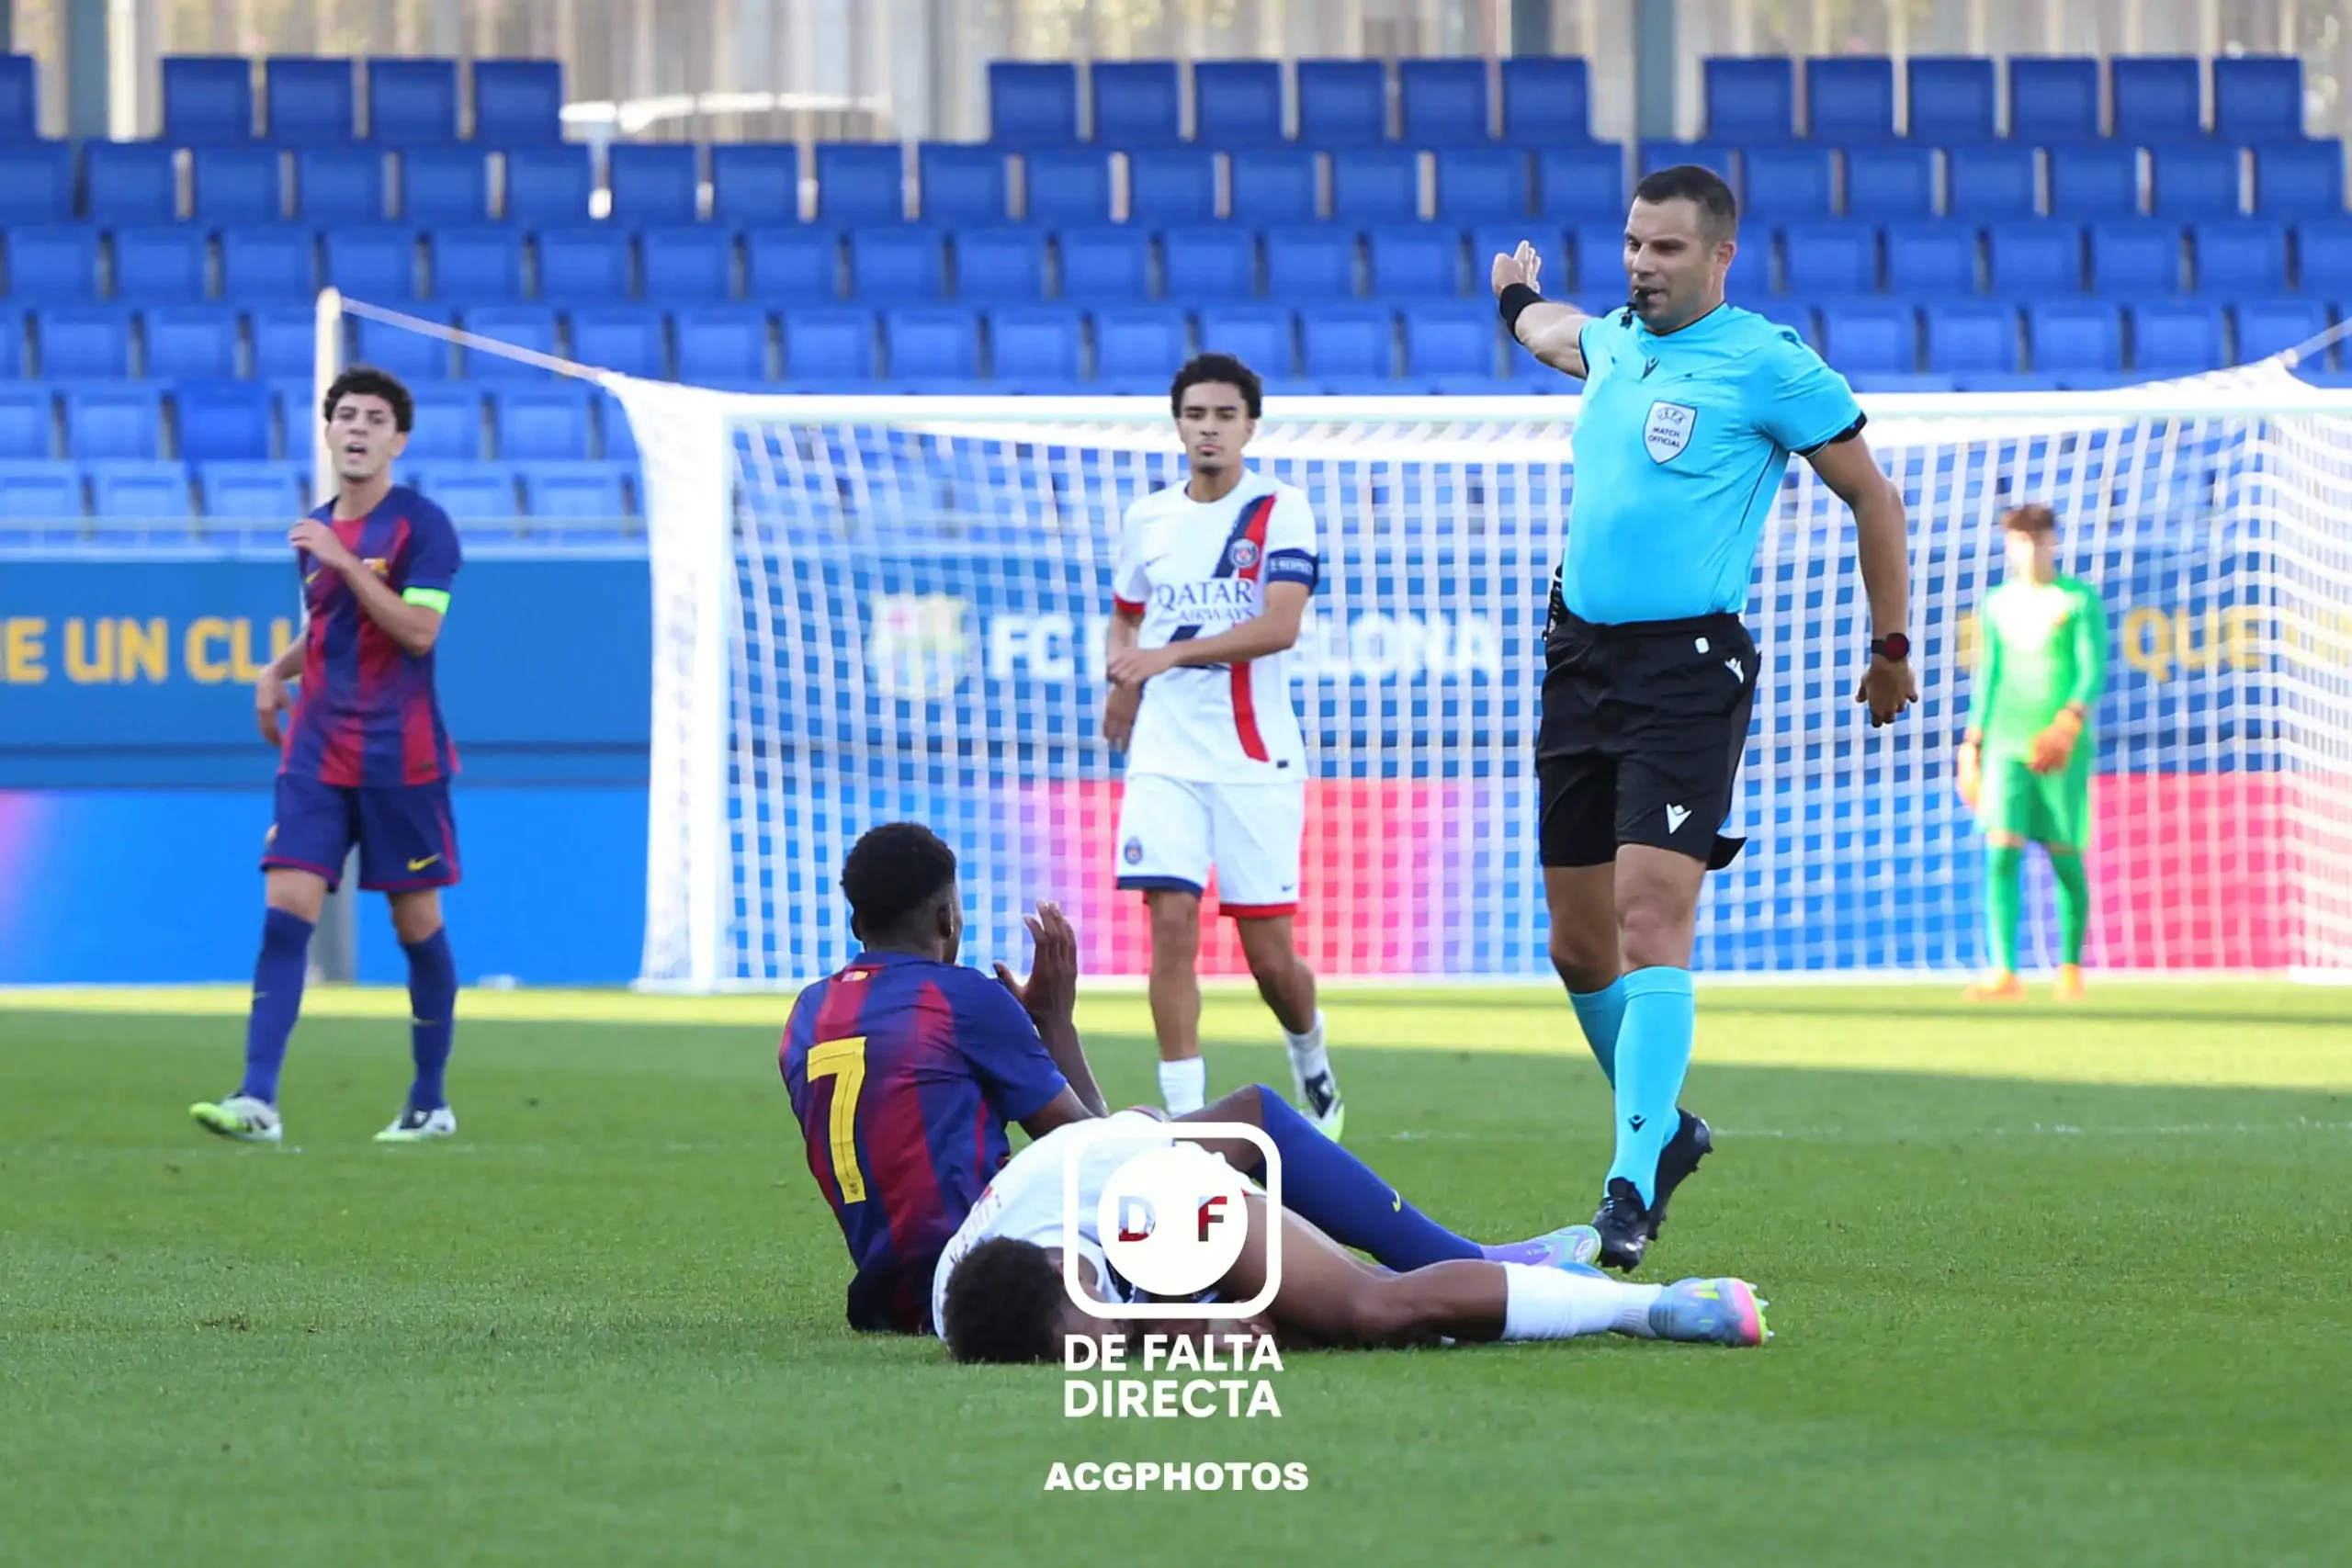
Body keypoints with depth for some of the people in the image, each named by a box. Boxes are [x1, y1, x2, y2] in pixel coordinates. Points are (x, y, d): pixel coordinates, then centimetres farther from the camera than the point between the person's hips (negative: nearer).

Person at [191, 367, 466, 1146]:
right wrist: (277, 671, 8)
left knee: (416, 921, 4)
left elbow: (418, 631, -18)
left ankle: (430, 1102, 17)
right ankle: (258, 1099, -15)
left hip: (399, 757, -5)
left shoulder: (421, 524, -7)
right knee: (285, 908, -9)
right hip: (317, 753, 5)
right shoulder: (314, 531, 12)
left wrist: (343, 562, -21)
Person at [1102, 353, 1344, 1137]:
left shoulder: (1280, 511, -4)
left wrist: (1171, 654, -22)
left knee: (1270, 956, 0)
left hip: (1256, 758, -3)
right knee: (1172, 922, -12)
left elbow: (1279, 626, -16)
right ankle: (1183, 1114, -9)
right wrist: (1121, 680, 4)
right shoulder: (1146, 519, 9)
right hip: (1165, 755, 3)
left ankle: (1308, 1051, 32)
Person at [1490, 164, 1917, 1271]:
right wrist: (1518, 296, 61)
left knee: (1650, 923, -18)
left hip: (1687, 670, -7)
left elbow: (1872, 495, 3)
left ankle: (1634, 1184, -21)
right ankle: (1663, 1124, 29)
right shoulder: (1614, 344, 15)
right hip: (1578, 659, 7)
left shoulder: (1769, 366, -5)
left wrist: (1891, 649, 6)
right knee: (1577, 943, 8)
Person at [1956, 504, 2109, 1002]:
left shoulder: (2080, 599, -1)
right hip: (2007, 744, 3)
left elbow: (2094, 671, -10)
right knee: (2001, 851, -12)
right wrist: (1972, 746, 16)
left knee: (2065, 857, 1)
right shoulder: (1997, 605, 12)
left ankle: (2071, 969, 17)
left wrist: (2069, 722, -26)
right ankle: (2005, 974, -18)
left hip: (2062, 748, -3)